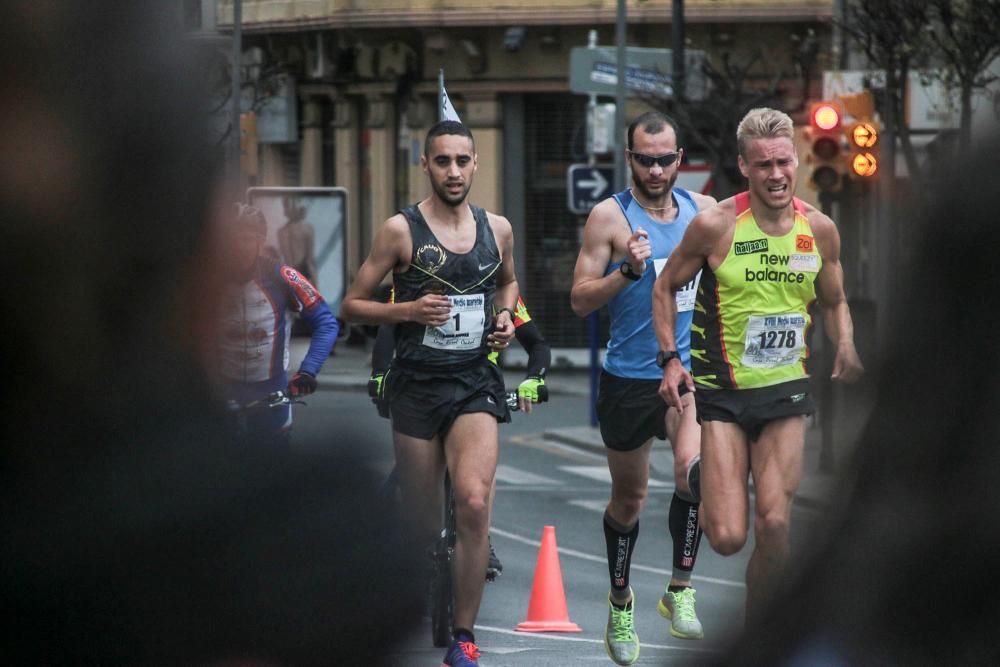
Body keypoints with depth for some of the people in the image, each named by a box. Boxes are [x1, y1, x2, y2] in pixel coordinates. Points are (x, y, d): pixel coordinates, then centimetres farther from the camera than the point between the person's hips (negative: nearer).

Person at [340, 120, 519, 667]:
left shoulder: (496, 229, 6)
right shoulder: (401, 230, -4)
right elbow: (351, 306, -1)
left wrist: (505, 316, 8)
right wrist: (408, 310, -17)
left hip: (474, 384, 1)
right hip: (417, 385, -1)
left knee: (474, 503, -22)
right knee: (422, 528, 5)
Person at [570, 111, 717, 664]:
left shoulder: (703, 209, 4)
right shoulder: (610, 216, -7)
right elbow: (580, 299, -8)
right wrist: (629, 270, -24)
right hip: (629, 376, -1)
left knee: (694, 465, -25)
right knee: (629, 497, 11)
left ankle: (680, 590, -12)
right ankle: (620, 601, 34)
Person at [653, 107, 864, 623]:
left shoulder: (819, 230, 1)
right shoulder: (715, 225, -10)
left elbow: (834, 302, 18)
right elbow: (666, 289, 4)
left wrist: (845, 348, -3)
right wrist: (671, 359, -7)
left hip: (786, 389, 2)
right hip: (722, 392, -2)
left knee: (775, 525, -11)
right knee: (727, 537, -10)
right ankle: (704, 500, 29)